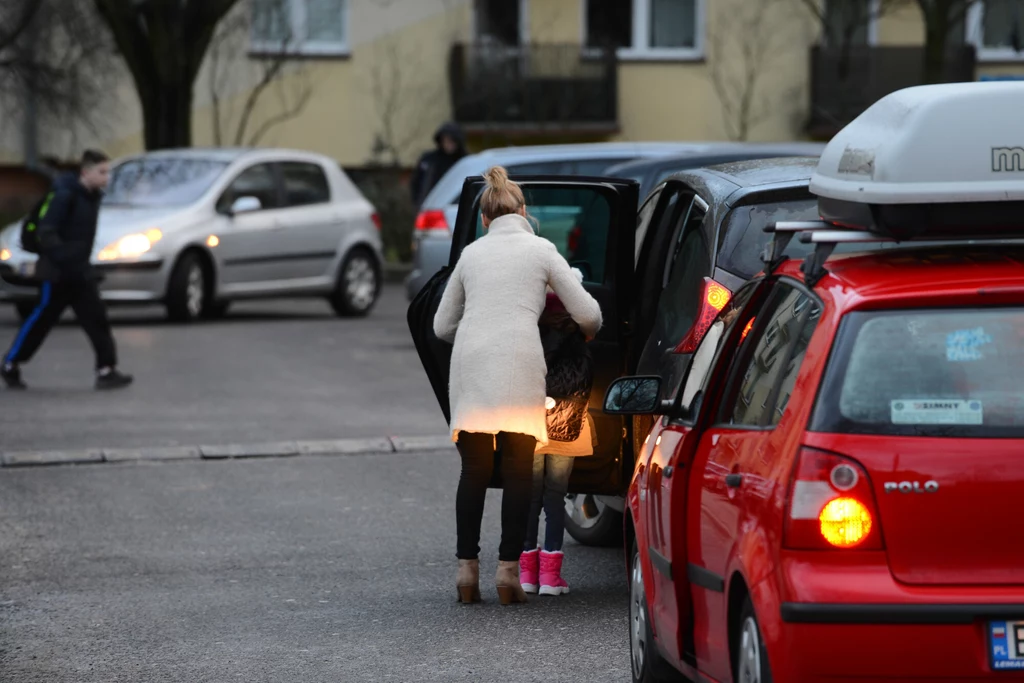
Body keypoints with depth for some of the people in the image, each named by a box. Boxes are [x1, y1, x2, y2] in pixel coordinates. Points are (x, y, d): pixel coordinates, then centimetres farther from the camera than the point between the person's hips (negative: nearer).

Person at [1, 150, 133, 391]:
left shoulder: (92, 196, 9)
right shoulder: (65, 196, -17)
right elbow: (46, 232, -23)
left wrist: (84, 266, 18)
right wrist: (66, 258, -31)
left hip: (79, 272, 8)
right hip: (56, 272, -8)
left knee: (96, 319, -3)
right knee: (41, 320, 3)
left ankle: (106, 371, -5)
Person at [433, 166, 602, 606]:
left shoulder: (471, 253, 20)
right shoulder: (540, 250, 12)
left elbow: (443, 325, 24)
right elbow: (588, 314, 9)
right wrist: (589, 332, 32)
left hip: (468, 361, 2)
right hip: (518, 363, -2)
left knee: (474, 470, 9)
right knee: (518, 471, 4)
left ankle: (467, 569, 7)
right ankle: (508, 569, -2)